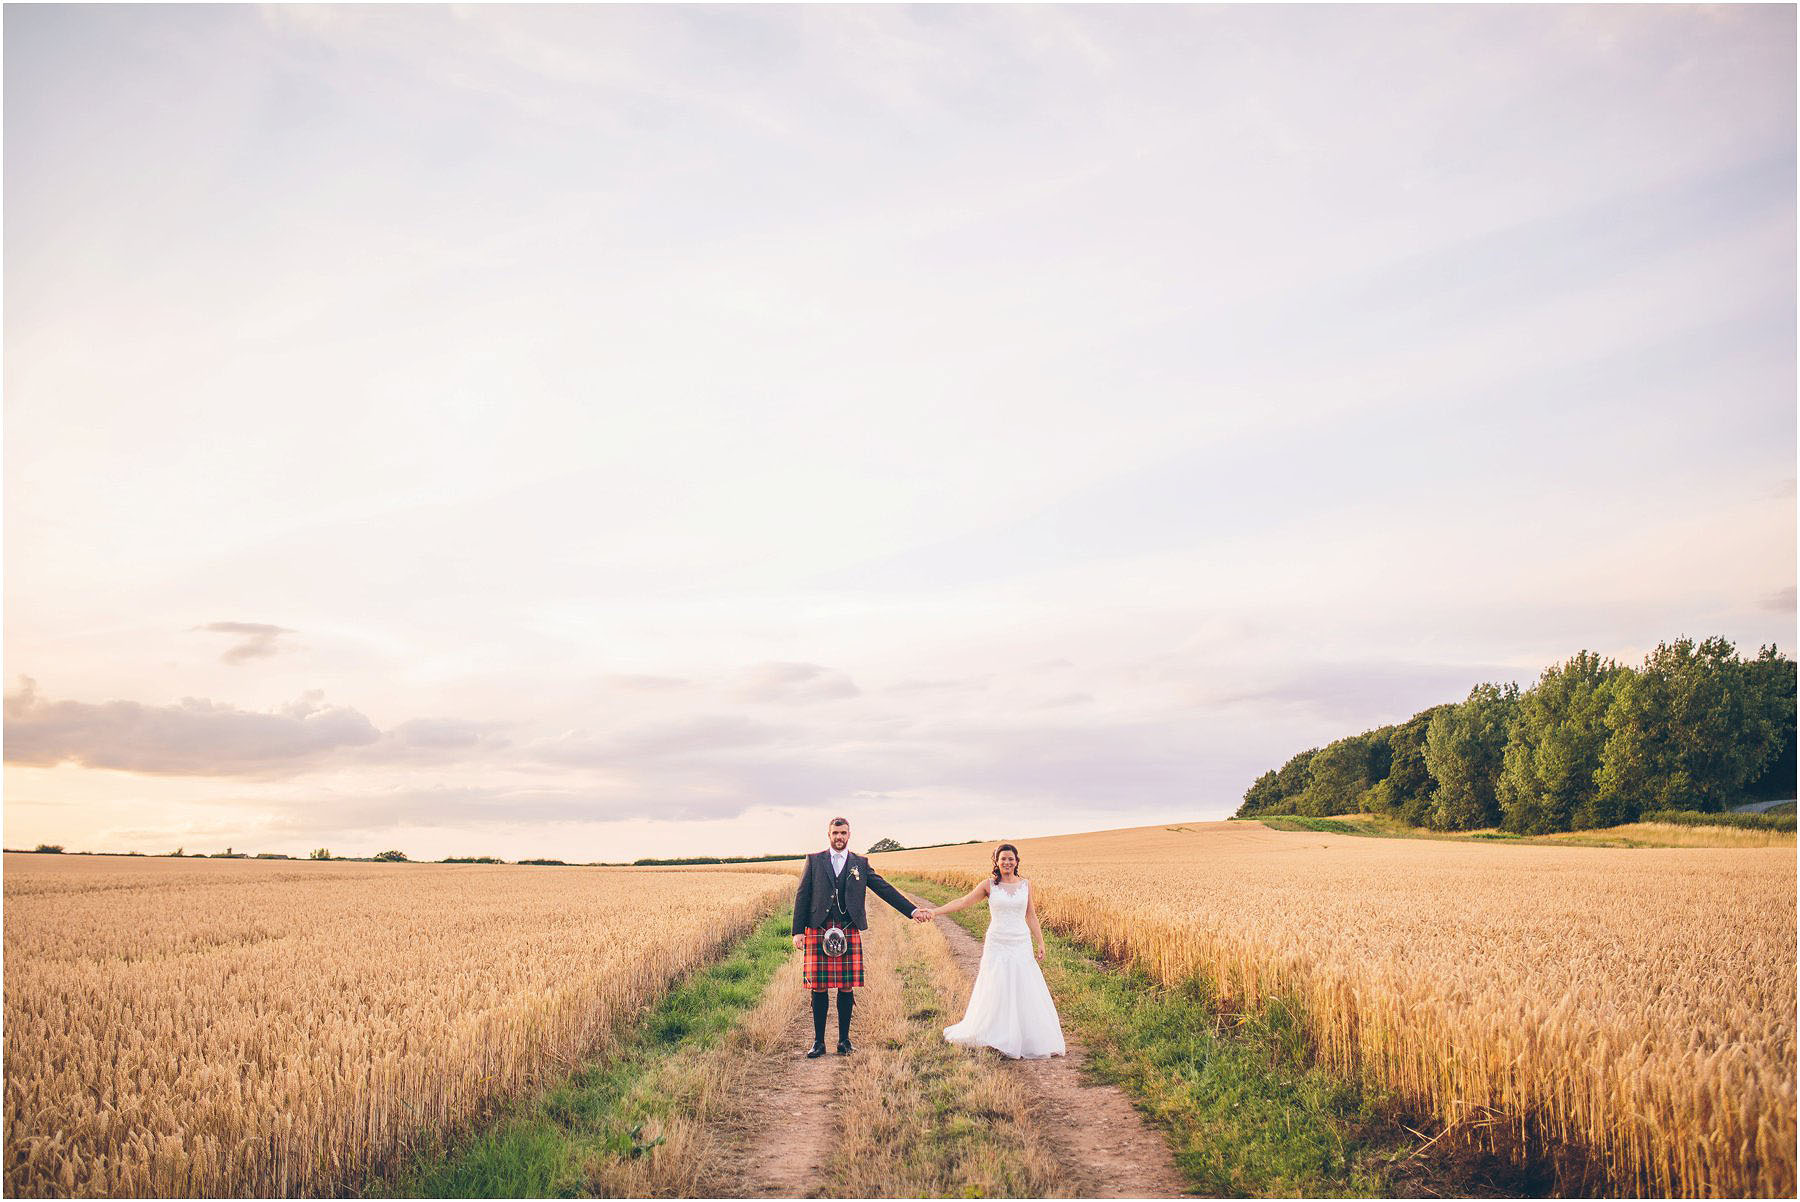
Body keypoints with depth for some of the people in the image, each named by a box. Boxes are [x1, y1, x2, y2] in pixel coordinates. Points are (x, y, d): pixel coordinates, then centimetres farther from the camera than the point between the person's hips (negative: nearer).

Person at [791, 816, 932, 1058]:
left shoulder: (860, 864, 11)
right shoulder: (814, 861, 9)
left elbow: (885, 889, 7)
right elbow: (802, 896, 5)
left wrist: (912, 911, -2)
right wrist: (798, 931, -4)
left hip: (848, 932, 1)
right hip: (818, 931, -1)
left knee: (846, 988, 3)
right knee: (818, 988, 2)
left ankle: (844, 1040, 14)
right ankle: (818, 1042, 11)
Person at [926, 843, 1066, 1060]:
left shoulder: (1026, 884, 5)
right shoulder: (989, 885, -2)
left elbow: (1031, 916, 11)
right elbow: (962, 901, -8)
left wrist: (1040, 943, 6)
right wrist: (935, 911, -18)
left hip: (1021, 945, 2)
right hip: (997, 946, -2)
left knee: (1027, 992, 1)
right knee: (996, 992, 0)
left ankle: (1032, 1040, 15)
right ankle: (999, 1039, 14)